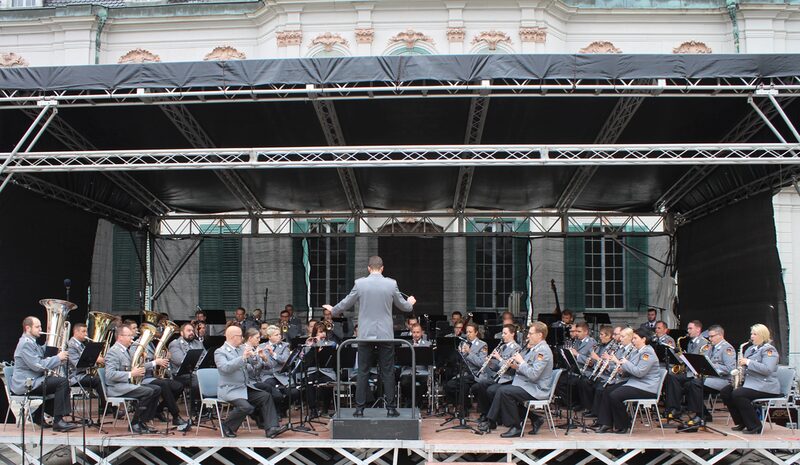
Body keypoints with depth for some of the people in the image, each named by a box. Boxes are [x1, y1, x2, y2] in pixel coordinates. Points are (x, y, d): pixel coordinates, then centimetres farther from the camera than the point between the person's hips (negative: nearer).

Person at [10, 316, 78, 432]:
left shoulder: (31, 342, 19)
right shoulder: (26, 343, -15)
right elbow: (37, 365, -24)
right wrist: (58, 358, -18)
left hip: (31, 381, 11)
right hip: (26, 384, -11)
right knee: (62, 382, -22)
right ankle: (58, 421, -22)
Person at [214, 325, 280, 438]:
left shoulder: (241, 349, 13)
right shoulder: (219, 352, -8)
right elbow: (225, 367, -27)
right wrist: (243, 357, -32)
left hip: (245, 387, 8)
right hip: (230, 390, -7)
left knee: (266, 396, -8)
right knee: (246, 407, -28)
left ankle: (271, 428, -10)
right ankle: (227, 426, -5)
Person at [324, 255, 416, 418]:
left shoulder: (360, 283, -6)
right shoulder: (391, 284, -4)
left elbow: (346, 303, 4)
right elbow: (403, 306, 9)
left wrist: (333, 310, 25)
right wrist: (410, 302, 33)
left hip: (365, 335, 0)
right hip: (386, 335, 0)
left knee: (363, 372, 6)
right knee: (388, 372, 6)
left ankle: (359, 408, 7)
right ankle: (391, 407, 8)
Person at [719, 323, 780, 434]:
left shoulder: (769, 350, -7)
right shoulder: (750, 349, 20)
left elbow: (767, 369, -22)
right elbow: (746, 368, 26)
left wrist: (748, 362, -21)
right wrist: (741, 369, 2)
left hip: (765, 387, -9)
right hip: (750, 383, 9)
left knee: (737, 394, -29)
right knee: (725, 392, -5)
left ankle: (755, 426, -19)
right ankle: (741, 423, 4)